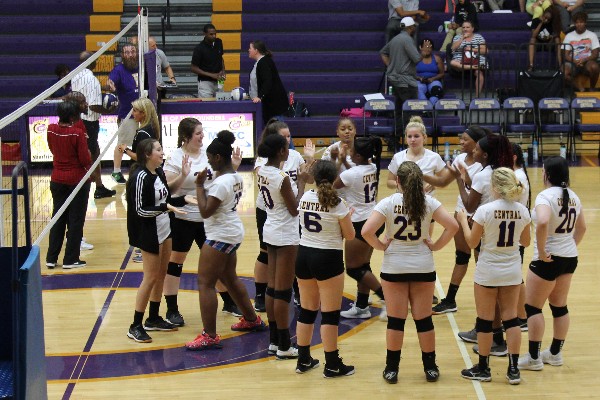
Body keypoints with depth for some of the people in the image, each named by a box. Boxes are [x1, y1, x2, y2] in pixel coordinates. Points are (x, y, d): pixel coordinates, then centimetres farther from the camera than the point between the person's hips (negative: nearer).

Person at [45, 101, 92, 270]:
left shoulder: (51, 130, -5)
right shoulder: (77, 133, -20)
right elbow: (85, 159, -16)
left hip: (57, 180, 5)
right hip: (77, 179, -5)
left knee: (58, 218, 15)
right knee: (76, 220, 6)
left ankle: (51, 258, 17)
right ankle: (70, 259, 9)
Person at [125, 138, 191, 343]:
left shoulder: (159, 172, 7)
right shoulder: (141, 177, -19)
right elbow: (140, 210, -20)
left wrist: (183, 200, 1)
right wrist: (165, 207, -29)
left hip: (164, 230, 9)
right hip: (149, 234, -9)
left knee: (161, 274, 13)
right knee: (151, 278, -5)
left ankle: (153, 319, 25)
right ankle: (135, 326, 2)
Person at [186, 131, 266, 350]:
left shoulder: (221, 182, -22)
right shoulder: (236, 177, 7)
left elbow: (205, 211, -22)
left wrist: (200, 185, -14)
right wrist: (205, 186, 5)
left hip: (220, 237, -10)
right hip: (233, 233, 10)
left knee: (205, 283, -8)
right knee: (230, 278, 24)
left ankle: (210, 336, -10)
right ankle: (252, 320, 37)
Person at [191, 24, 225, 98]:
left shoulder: (219, 42, 3)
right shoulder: (199, 49, -14)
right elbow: (194, 68, -11)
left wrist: (223, 70, 2)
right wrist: (212, 75, -17)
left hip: (218, 81, 5)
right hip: (205, 82, -5)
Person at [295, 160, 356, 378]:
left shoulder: (305, 198, 2)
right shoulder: (338, 204, -13)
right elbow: (349, 235, -5)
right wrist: (347, 217, 12)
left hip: (304, 255, 6)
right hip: (328, 259, -6)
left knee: (307, 310, 16)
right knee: (330, 314, 1)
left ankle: (304, 360, 22)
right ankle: (332, 365, 6)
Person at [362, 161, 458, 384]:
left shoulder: (388, 203, -10)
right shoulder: (428, 202, -6)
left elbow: (367, 231, -19)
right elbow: (452, 226, -12)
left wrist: (381, 246, -4)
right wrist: (436, 246, -2)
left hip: (394, 267, -1)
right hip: (423, 267, 1)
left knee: (396, 320, 6)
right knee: (424, 319, 9)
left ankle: (392, 369, 11)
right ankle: (430, 368, 16)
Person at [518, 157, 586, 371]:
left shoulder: (546, 195, -19)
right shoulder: (573, 196, 6)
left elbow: (542, 223, -36)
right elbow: (581, 228, 17)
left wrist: (541, 251, -26)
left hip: (549, 259, -8)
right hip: (570, 257, 8)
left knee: (533, 307, 4)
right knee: (559, 306, 17)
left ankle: (534, 357, 7)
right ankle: (555, 353, 26)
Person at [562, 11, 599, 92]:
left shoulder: (592, 35, 5)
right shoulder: (569, 36, 9)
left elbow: (595, 55, 1)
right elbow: (566, 55, 4)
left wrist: (584, 60, -18)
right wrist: (575, 61, -16)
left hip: (587, 62, -1)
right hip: (573, 63, 1)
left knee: (594, 66, -38)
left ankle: (592, 89, -12)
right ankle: (580, 89, -15)